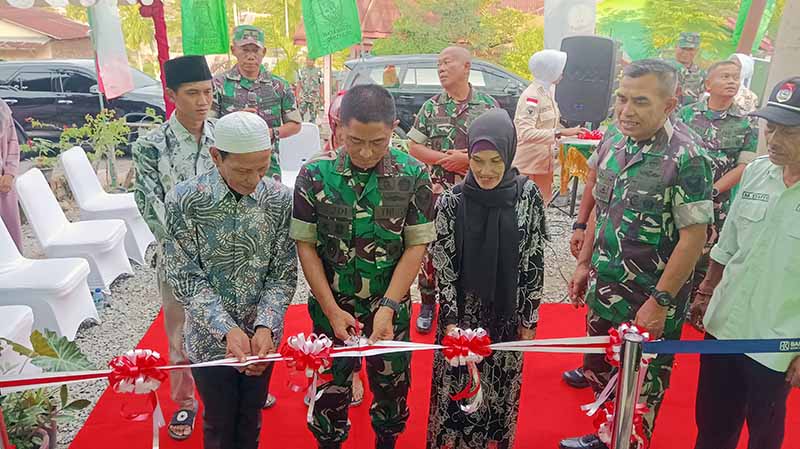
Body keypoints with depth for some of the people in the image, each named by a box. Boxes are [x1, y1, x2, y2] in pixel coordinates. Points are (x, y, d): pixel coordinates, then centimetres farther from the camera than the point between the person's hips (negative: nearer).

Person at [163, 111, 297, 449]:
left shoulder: (280, 199, -10)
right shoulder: (184, 200, -16)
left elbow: (283, 273, -7)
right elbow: (186, 277, -14)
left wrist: (265, 326, -22)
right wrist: (226, 329, -25)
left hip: (261, 335, 2)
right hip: (210, 339, -1)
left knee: (251, 420, 21)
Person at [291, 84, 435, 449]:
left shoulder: (413, 176, -11)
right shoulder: (315, 174, -12)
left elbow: (416, 246, -9)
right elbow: (305, 245, -8)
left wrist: (388, 307, -17)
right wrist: (332, 310, -12)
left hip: (391, 308, 1)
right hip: (331, 308, 0)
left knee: (392, 387, 18)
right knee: (331, 389, 16)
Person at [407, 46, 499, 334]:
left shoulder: (489, 106, 0)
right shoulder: (430, 107, 4)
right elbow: (413, 146, 3)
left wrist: (468, 160, -14)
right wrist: (443, 158, -12)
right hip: (436, 192, 1)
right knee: (429, 248, 7)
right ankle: (428, 304, 25)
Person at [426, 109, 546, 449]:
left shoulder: (528, 194, -9)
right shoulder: (452, 201, -11)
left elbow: (534, 262, -4)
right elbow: (443, 266, -7)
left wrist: (529, 319, 0)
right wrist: (450, 320, -12)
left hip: (508, 312, 1)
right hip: (463, 311, -1)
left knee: (501, 388, 16)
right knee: (457, 388, 11)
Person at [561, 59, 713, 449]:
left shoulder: (687, 156, -19)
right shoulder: (615, 141, 1)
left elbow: (693, 237, -18)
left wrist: (660, 302, -18)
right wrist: (584, 263, 12)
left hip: (649, 300, -6)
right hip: (603, 288, 7)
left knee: (641, 388, 12)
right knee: (598, 372, 22)